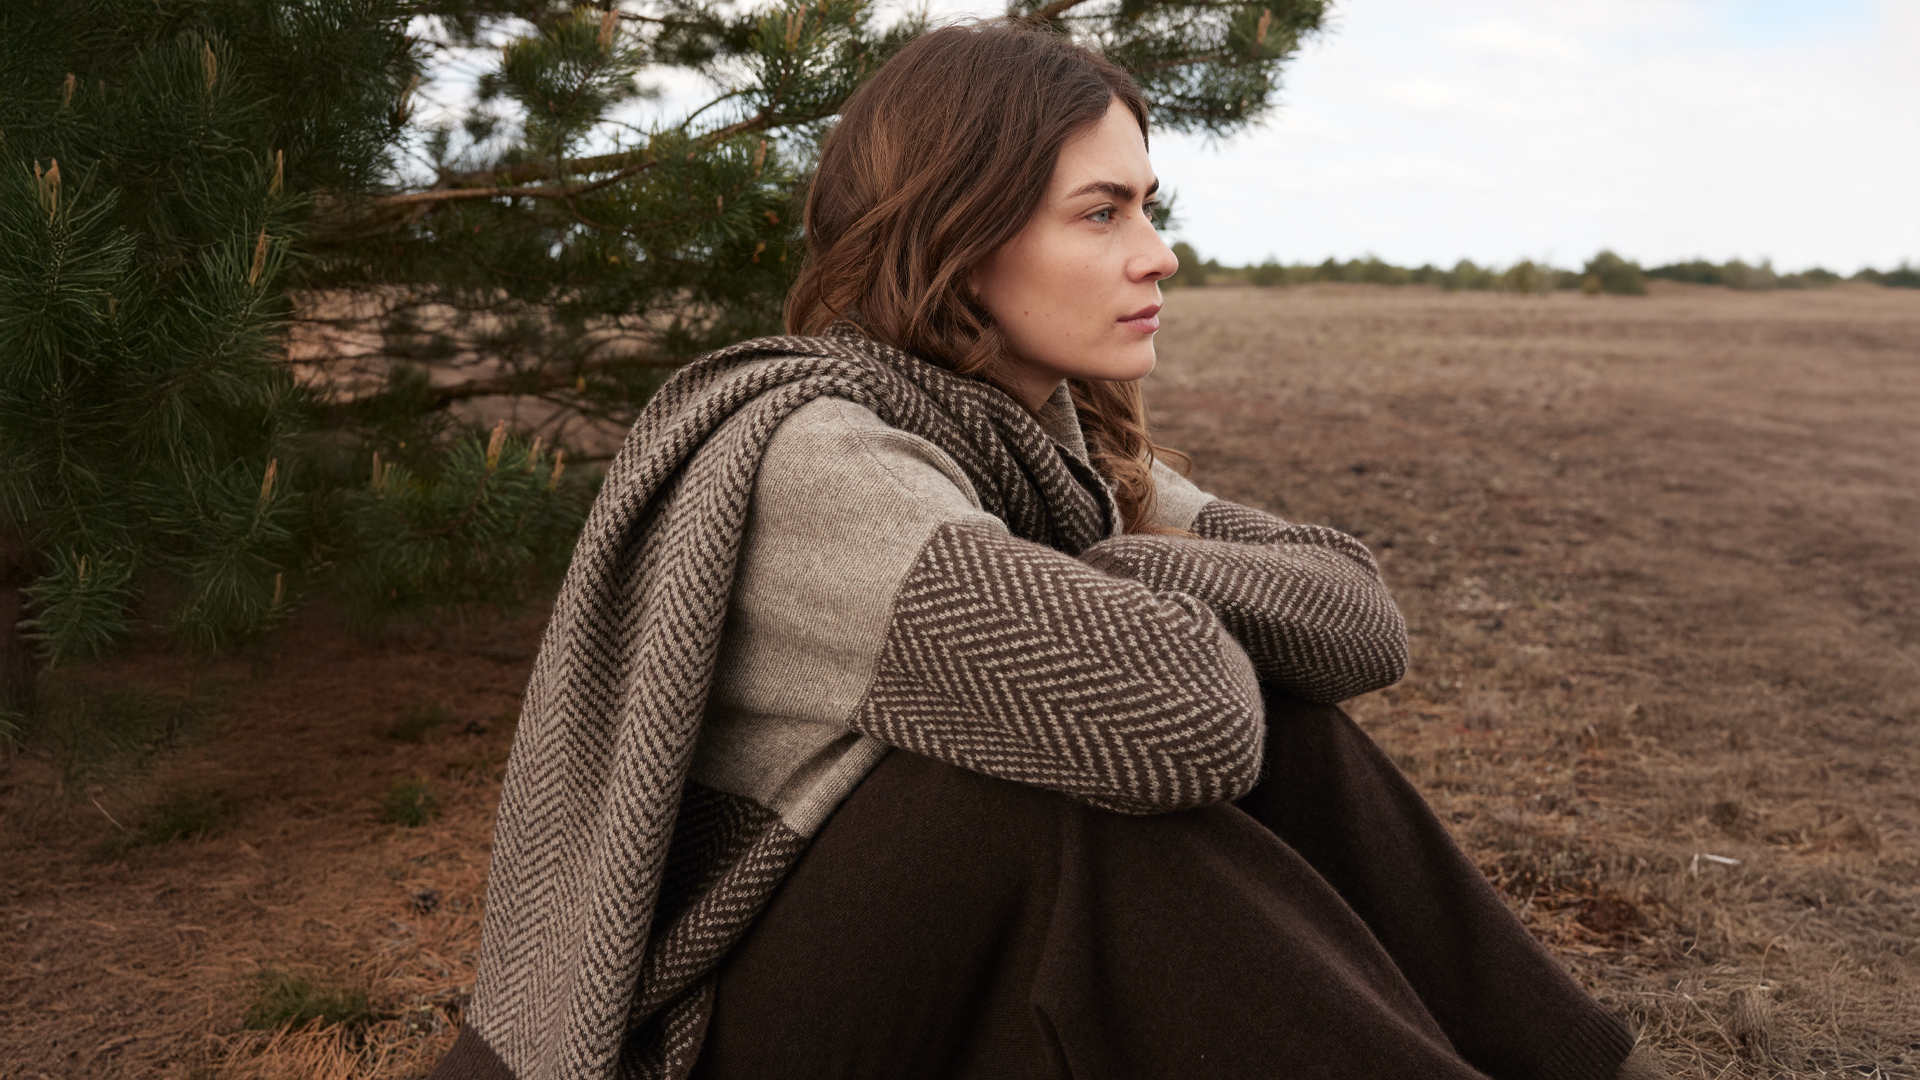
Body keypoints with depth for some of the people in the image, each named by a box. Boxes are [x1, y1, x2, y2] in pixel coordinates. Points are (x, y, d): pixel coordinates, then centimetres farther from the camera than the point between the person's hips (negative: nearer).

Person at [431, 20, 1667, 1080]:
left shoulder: (1072, 444, 1)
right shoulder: (805, 454, -25)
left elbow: (1361, 615, -6)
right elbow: (1168, 713, -37)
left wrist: (1126, 581, -20)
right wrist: (1130, 616, -15)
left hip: (964, 966, 7)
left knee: (1279, 723, -10)